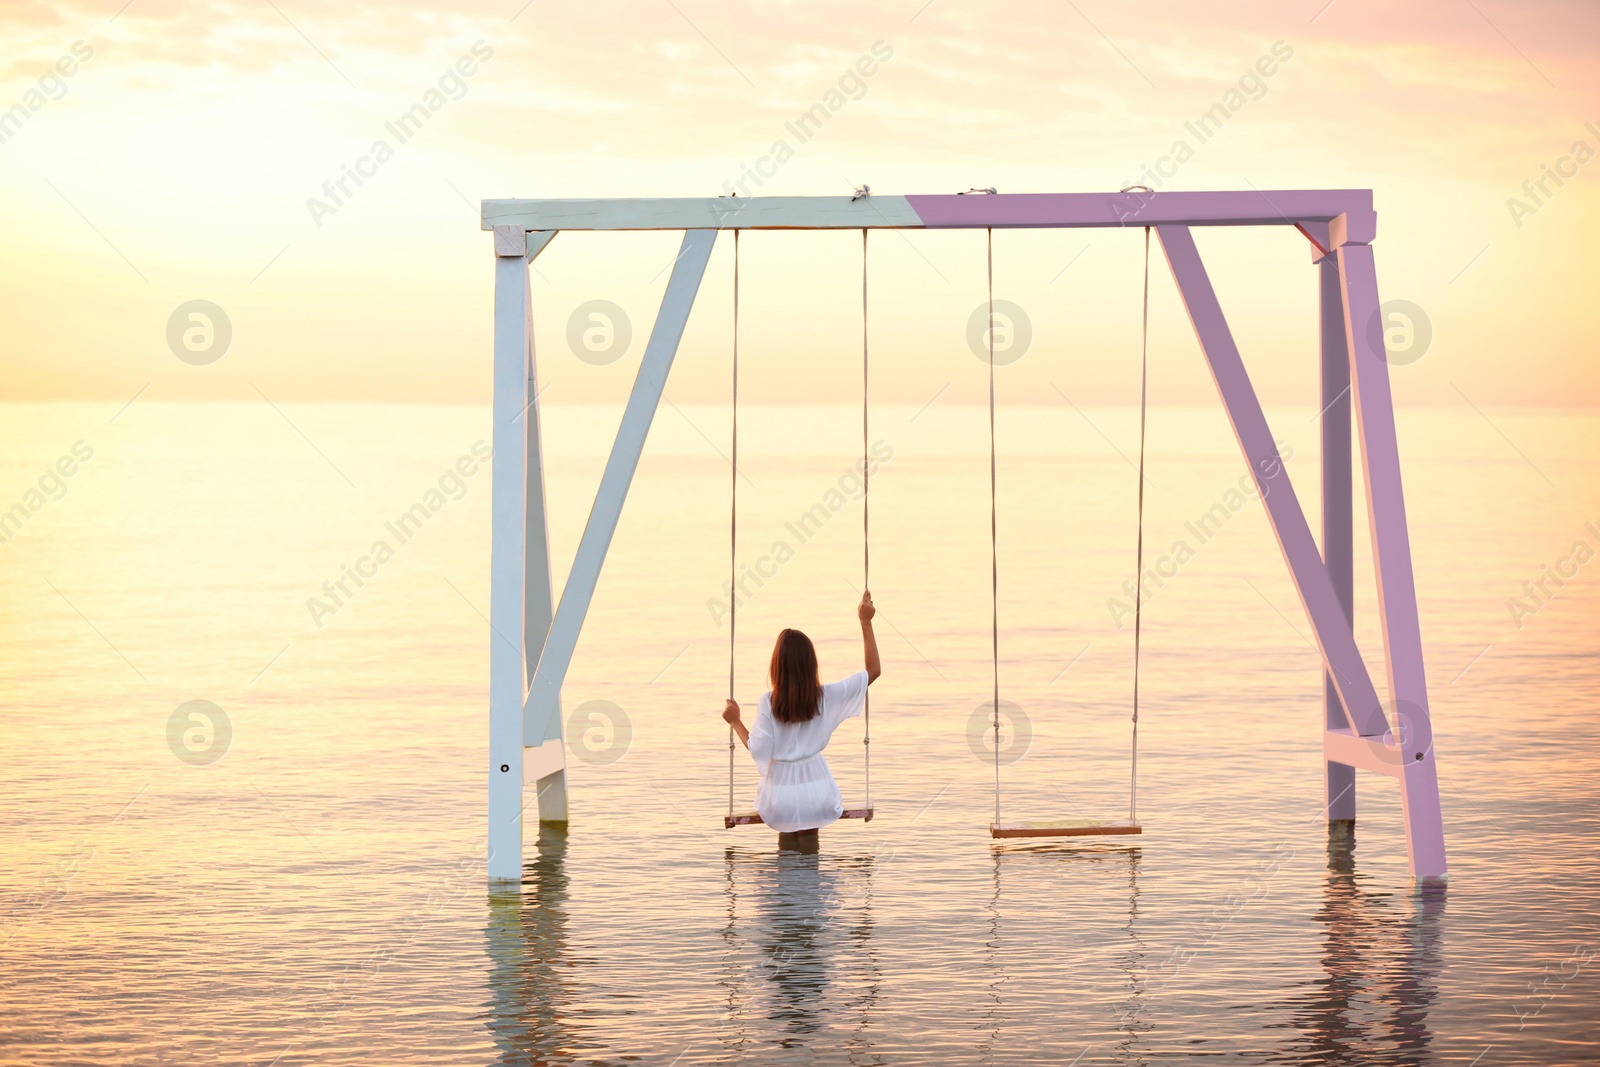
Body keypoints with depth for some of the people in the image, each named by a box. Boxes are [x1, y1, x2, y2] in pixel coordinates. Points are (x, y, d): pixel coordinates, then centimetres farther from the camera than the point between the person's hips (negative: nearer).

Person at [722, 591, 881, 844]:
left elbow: (759, 750, -13)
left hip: (781, 793, -1)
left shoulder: (769, 702, -17)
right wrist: (866, 623, -2)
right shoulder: (826, 696, -13)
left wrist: (735, 721, 1)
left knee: (787, 830, 30)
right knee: (808, 841, 27)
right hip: (815, 791, 1)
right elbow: (874, 670, -5)